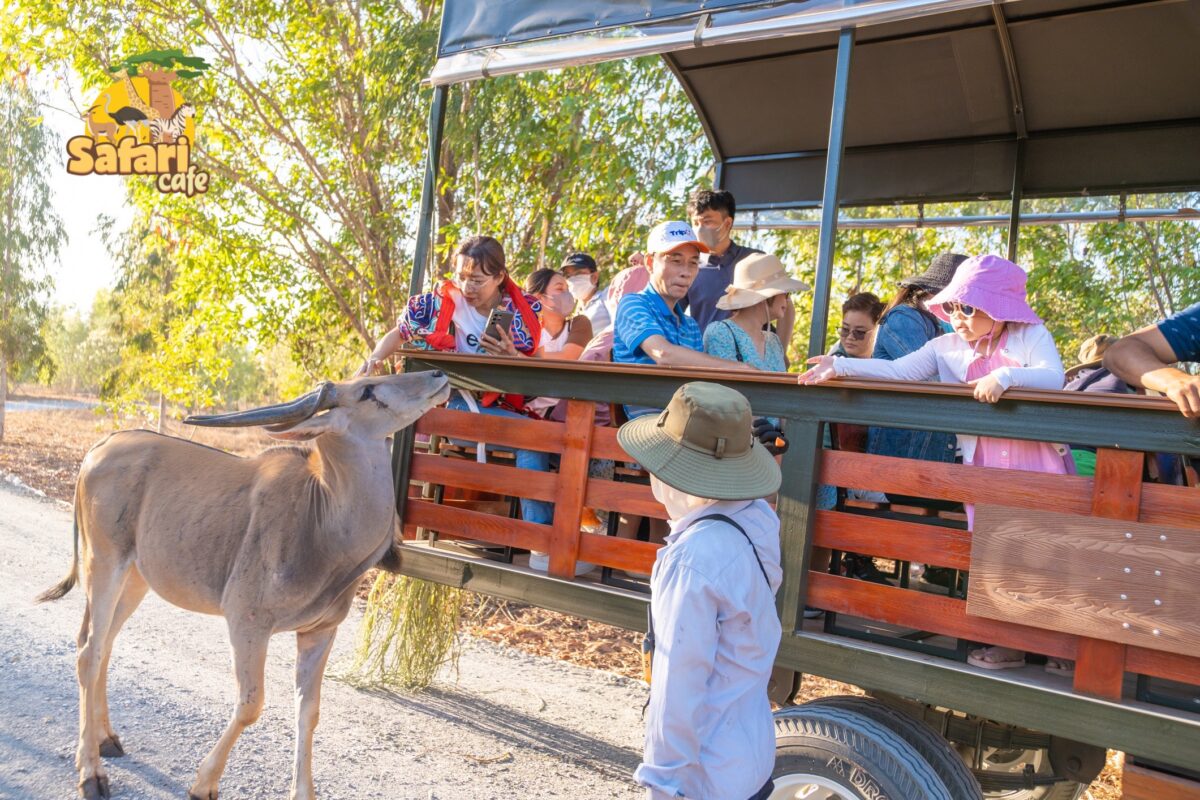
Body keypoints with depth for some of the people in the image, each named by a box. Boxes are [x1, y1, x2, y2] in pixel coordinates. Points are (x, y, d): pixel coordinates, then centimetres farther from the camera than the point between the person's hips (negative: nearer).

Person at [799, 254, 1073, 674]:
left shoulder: (1032, 336, -2)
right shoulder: (947, 347, 4)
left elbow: (1053, 377, -18)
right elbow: (897, 371, -5)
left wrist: (1006, 376, -34)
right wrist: (840, 366, -16)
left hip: (1039, 464, -2)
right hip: (985, 468, 3)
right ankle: (1009, 640, 21)